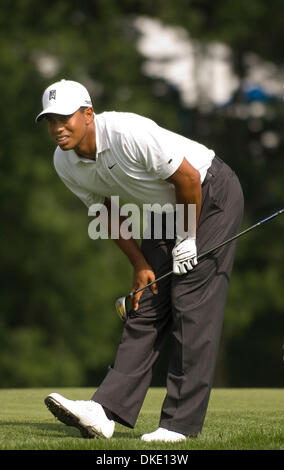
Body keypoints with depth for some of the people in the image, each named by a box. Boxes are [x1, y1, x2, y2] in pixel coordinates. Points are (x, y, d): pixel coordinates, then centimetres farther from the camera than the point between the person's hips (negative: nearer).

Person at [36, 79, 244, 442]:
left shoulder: (129, 133, -31)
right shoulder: (65, 163, -7)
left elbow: (188, 177, -23)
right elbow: (107, 212, 7)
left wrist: (187, 237, -13)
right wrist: (140, 265, 3)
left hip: (211, 196, -7)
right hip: (165, 210, 7)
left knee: (192, 304, -14)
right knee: (146, 307, -1)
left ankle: (180, 423, -14)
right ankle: (104, 412, -9)